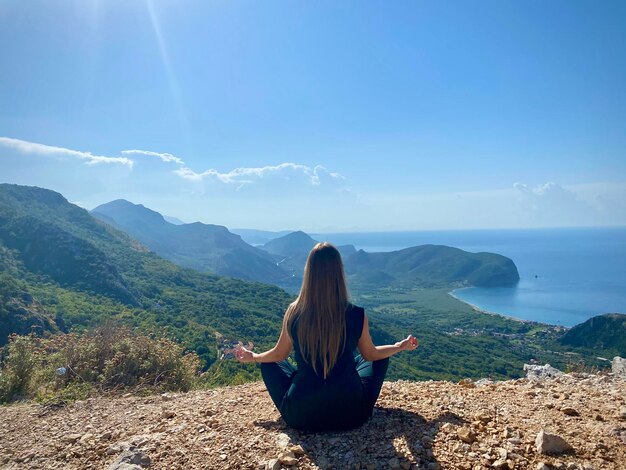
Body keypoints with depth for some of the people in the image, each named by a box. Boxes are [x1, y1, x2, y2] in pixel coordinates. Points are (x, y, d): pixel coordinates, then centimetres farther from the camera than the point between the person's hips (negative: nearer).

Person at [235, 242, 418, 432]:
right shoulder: (357, 316, -14)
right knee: (380, 358, 24)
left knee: (270, 364, 25)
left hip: (301, 417, 0)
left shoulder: (294, 313, -13)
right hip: (351, 415, 0)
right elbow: (370, 354, 5)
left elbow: (278, 354, 5)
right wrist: (401, 346, 25)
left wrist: (252, 356, 26)